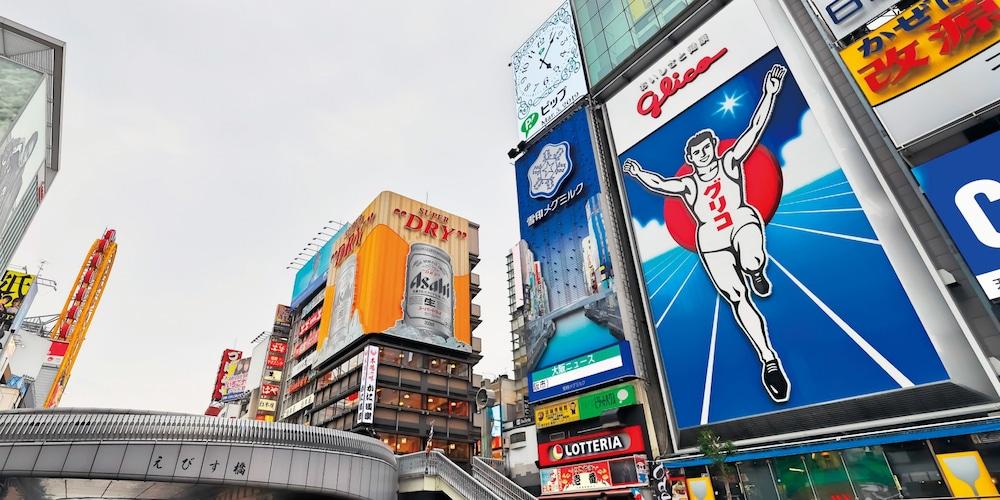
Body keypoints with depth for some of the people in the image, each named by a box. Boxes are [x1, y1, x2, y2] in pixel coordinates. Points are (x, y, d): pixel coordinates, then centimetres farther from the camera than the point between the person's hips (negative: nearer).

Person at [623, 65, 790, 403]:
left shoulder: (730, 162, 9)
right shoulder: (687, 184, 8)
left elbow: (754, 129, 0)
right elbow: (659, 184, -9)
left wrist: (770, 93, -8)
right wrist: (639, 174, -25)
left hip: (742, 222, -1)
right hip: (711, 242, 1)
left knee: (752, 262, -38)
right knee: (738, 300, -6)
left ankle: (756, 272, 2)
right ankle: (769, 361, 3)